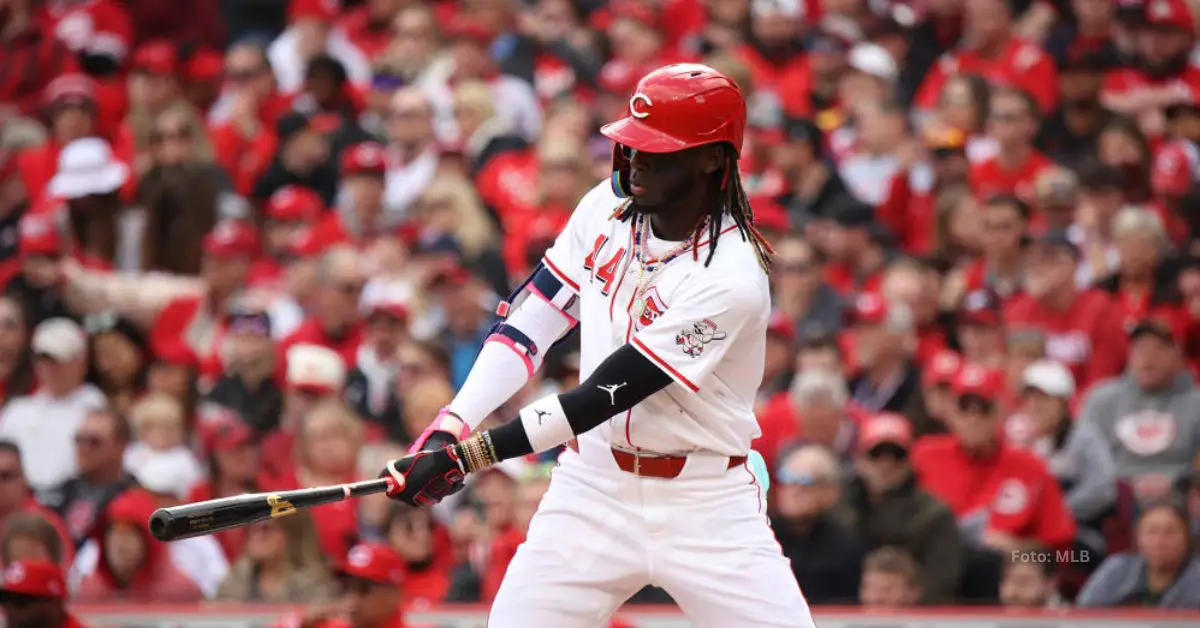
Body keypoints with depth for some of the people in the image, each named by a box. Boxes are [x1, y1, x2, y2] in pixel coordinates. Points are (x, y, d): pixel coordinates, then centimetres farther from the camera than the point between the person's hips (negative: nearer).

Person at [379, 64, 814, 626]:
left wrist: (469, 455, -24)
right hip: (596, 487, 5)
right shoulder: (608, 207, -1)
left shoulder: (731, 278, -22)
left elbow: (604, 395, -23)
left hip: (704, 501, -4)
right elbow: (532, 321, 3)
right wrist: (452, 426, -12)